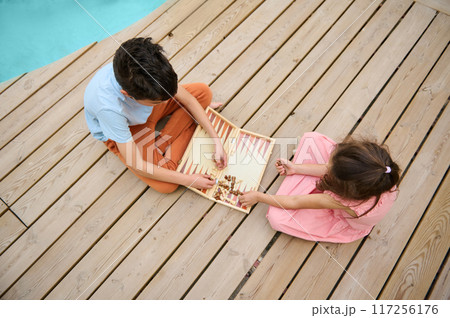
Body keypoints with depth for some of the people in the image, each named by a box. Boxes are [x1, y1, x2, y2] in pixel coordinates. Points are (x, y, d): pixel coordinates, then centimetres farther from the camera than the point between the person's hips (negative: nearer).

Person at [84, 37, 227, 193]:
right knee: (166, 186, -21)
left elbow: (188, 99, -14)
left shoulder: (151, 66, -31)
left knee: (203, 92, -10)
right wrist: (188, 180, -28)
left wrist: (217, 141, -18)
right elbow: (136, 165, -32)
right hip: (121, 130, -4)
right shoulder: (108, 107, -42)